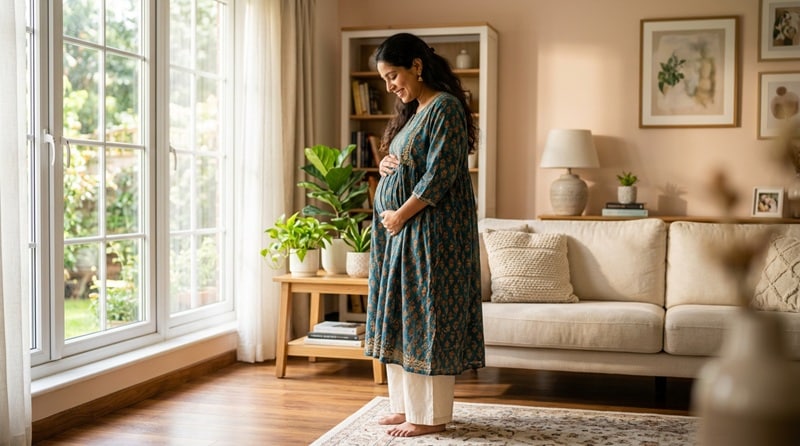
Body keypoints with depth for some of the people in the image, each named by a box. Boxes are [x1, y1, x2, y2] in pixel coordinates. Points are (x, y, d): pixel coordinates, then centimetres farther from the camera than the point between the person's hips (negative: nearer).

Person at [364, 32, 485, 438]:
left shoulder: (445, 108, -13)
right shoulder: (411, 110, 16)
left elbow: (439, 176, -20)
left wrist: (400, 215, -15)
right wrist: (385, 163, 2)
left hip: (430, 232, -10)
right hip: (399, 230, 10)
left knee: (427, 317, -3)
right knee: (401, 317, 12)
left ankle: (431, 416, 7)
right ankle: (408, 405, 22)